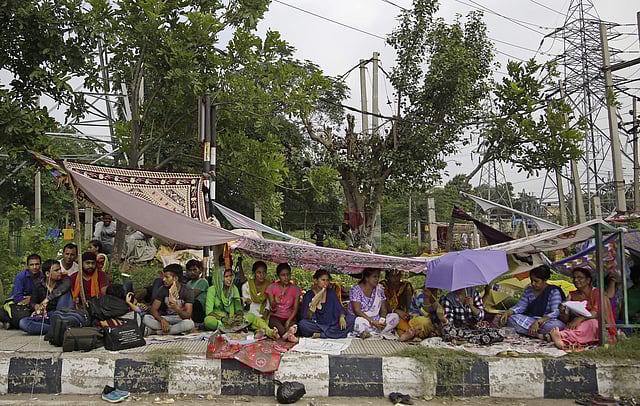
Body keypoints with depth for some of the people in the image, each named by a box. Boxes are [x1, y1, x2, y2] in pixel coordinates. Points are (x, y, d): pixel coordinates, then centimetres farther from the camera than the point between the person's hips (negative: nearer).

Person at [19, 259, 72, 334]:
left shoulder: (64, 279, -8)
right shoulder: (38, 285, -1)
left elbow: (66, 286, -33)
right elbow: (33, 301, 13)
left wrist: (47, 299, -41)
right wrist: (36, 306, -13)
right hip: (46, 316, 2)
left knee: (65, 292, -26)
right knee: (23, 323, -24)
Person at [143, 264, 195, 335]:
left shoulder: (187, 292, -14)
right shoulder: (163, 289, -3)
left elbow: (187, 316, -22)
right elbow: (153, 309, -7)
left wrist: (176, 308, -42)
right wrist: (162, 320, -27)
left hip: (181, 319, -2)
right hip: (166, 319, 2)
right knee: (146, 318, -21)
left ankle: (154, 331, -24)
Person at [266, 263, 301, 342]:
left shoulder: (295, 289, 6)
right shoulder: (272, 287, 4)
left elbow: (295, 309, 0)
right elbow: (272, 309, -2)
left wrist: (288, 321, -18)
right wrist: (275, 303, -27)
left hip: (290, 318, 2)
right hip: (276, 317, -1)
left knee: (293, 325, -34)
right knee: (273, 321, -37)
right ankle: (288, 334, -64)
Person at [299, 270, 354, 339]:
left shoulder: (331, 292, 9)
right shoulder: (308, 295, -2)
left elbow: (339, 308, 5)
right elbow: (306, 318, -9)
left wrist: (342, 317, -17)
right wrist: (313, 305, -26)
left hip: (332, 325, 3)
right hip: (317, 326, -3)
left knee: (351, 319, -19)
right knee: (302, 324, -32)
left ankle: (320, 335, -22)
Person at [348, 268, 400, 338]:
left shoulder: (380, 289, 8)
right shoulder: (356, 289, -8)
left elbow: (383, 309, 6)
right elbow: (357, 310, -16)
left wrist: (382, 319, -16)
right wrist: (372, 321, -25)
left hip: (376, 321, 6)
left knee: (395, 316, -15)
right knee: (359, 321, -39)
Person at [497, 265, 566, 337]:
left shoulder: (554, 292, -9)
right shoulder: (528, 290, 8)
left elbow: (555, 312, -21)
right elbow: (520, 306, 7)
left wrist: (538, 322, -34)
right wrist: (507, 312, -14)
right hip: (530, 320, 5)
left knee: (556, 325, -39)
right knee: (511, 318, -23)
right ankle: (541, 335, -30)